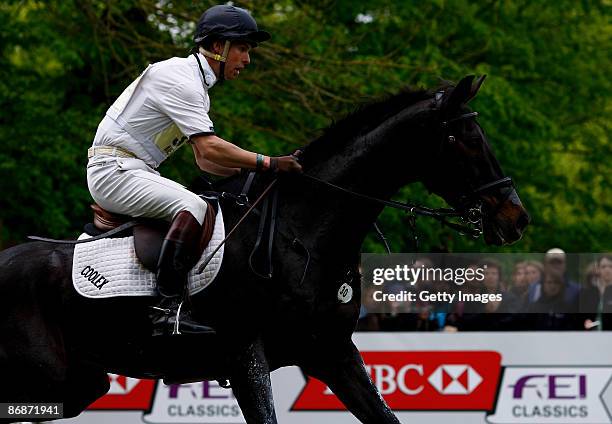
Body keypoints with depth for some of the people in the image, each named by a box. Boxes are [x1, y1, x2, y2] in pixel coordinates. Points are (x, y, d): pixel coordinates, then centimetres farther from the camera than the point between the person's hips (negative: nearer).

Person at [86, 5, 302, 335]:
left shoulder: (196, 84, 18)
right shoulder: (180, 78, -15)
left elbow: (204, 160, 16)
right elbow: (209, 149, -23)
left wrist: (250, 170, 2)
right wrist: (268, 164, -22)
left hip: (137, 171, 11)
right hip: (115, 171, -11)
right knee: (193, 207, -28)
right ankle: (168, 310, -37)